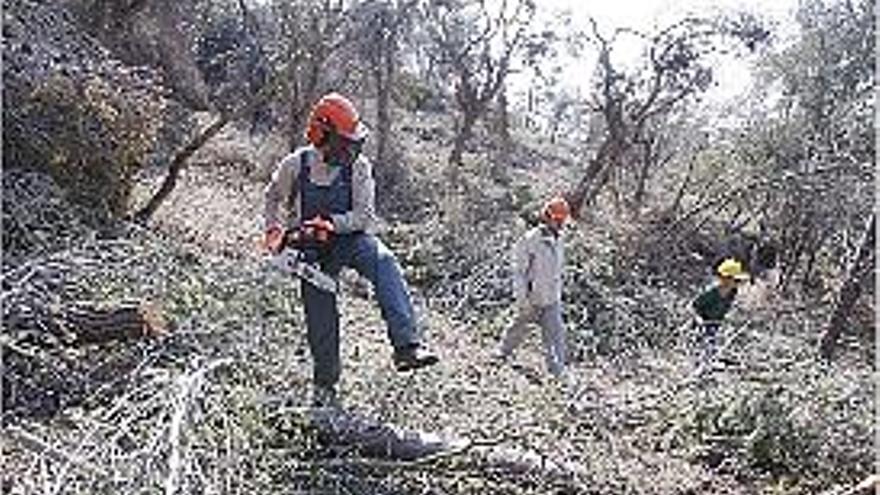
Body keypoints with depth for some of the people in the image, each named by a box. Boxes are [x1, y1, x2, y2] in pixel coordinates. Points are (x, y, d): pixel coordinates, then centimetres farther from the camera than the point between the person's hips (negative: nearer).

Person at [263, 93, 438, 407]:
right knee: (321, 319, 4)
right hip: (314, 250, 1)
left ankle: (406, 346, -43)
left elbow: (365, 215, -14)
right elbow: (273, 198, 13)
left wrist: (332, 223, -28)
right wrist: (273, 230, 0)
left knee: (384, 263, -33)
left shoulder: (359, 168, -10)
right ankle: (325, 384, 26)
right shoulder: (295, 165, -6)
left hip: (350, 238, -1)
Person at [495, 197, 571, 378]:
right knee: (519, 329, 7)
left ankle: (557, 372, 13)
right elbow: (519, 271, -14)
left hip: (552, 301, 6)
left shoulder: (558, 240, 7)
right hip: (532, 299, -6)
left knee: (556, 334, 4)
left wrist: (559, 297, 19)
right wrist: (522, 300, -17)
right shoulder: (530, 240, -16)